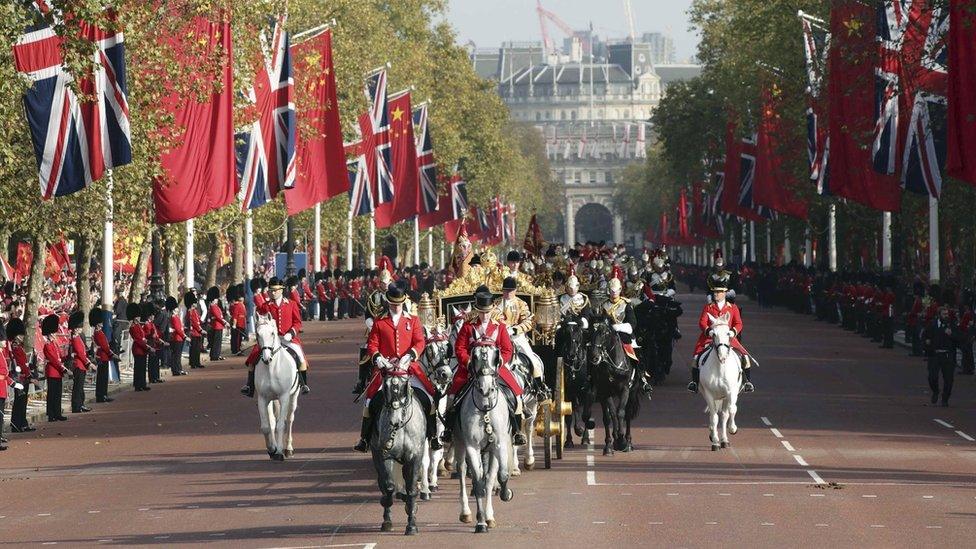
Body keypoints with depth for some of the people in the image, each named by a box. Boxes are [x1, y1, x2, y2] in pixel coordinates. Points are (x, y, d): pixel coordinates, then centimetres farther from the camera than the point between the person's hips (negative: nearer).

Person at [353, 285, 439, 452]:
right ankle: (365, 438, 0)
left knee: (428, 397, -11)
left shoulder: (413, 321, 8)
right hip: (385, 368, 0)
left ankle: (433, 436, 0)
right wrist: (378, 358, -16)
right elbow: (372, 345, 5)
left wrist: (408, 356, -19)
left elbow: (419, 343, -1)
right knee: (372, 399, -11)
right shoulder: (379, 323, 8)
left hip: (409, 367, 0)